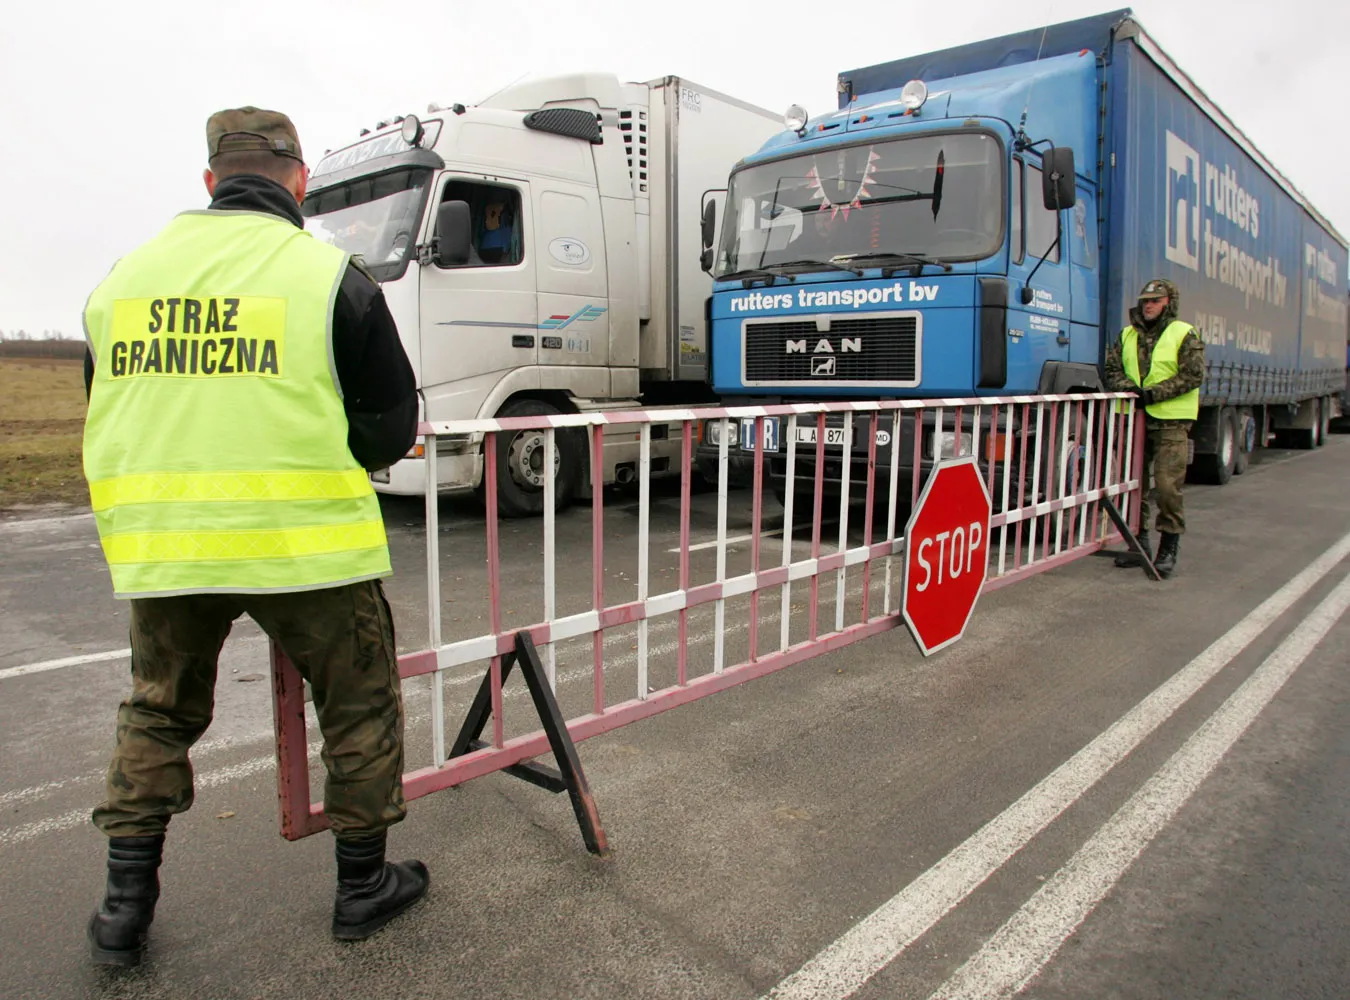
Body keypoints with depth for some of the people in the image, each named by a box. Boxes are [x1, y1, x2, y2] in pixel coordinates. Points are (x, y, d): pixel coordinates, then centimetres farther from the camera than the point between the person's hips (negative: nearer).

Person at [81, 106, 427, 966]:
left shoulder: (128, 274, 9)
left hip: (158, 545, 5)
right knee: (360, 706, 15)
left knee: (158, 715, 24)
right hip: (305, 541, -4)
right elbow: (392, 427, -3)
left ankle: (126, 907, 30)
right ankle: (364, 885, 27)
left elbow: (108, 411, 17)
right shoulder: (331, 276, -5)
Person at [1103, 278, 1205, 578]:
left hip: (1170, 421, -5)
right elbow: (1112, 368, 13)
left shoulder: (1184, 335, 0)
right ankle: (1139, 542, 19)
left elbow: (1193, 375, -8)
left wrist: (1152, 394, -16)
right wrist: (1127, 387, -8)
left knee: (1167, 484, -10)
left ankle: (1169, 547, 0)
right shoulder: (1128, 335, 15)